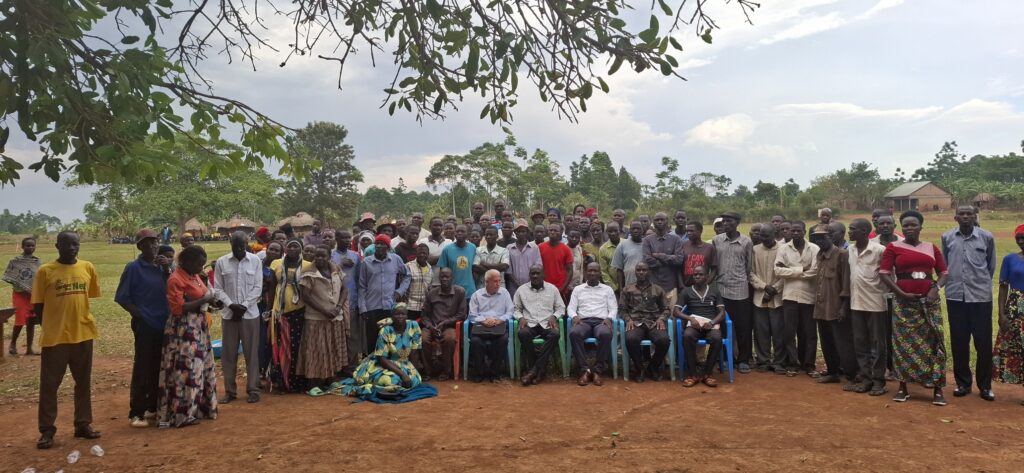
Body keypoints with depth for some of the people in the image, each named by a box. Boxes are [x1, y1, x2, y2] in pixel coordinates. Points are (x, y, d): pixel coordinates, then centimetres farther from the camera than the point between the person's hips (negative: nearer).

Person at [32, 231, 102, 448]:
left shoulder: (88, 268, 3)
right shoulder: (45, 271, -6)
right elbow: (37, 305, -1)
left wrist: (81, 320, 9)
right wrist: (51, 326, 0)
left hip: (83, 334, 3)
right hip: (55, 337, -3)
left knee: (83, 382, 12)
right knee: (49, 384, 5)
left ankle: (83, 424, 24)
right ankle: (47, 430, 15)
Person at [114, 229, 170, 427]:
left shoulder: (162, 267, 8)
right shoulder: (133, 268, -7)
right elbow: (122, 297, -7)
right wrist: (138, 315, -12)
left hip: (163, 324, 6)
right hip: (145, 325, -5)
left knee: (159, 369, 12)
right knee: (142, 369, -2)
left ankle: (153, 409, 23)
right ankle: (136, 413, 7)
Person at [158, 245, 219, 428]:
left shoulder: (194, 276, 11)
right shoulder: (176, 279, -16)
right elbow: (177, 308, -22)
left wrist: (210, 302, 3)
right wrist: (204, 300, -21)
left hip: (198, 327, 10)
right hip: (183, 330, -10)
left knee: (200, 367, 15)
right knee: (186, 370, -5)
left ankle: (198, 407, 26)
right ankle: (182, 414, 3)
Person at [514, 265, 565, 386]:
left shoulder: (552, 289, 11)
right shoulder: (521, 290, 11)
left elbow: (561, 308, 13)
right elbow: (515, 309, 14)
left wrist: (554, 316, -7)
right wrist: (521, 317, -7)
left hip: (547, 324, 0)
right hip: (529, 324, 0)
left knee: (555, 334, -35)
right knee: (522, 333, -36)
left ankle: (534, 369, -29)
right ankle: (539, 370, -24)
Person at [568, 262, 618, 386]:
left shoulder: (608, 289, 19)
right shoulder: (578, 289, 21)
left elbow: (614, 308, 12)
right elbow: (571, 307, 13)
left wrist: (609, 318, -9)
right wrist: (574, 316, -10)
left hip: (601, 321, 0)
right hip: (583, 321, 1)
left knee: (606, 334, -39)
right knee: (574, 333, -37)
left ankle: (597, 370, -28)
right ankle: (585, 369, -31)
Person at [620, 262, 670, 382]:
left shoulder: (658, 290, 19)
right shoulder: (627, 290, 18)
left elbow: (667, 308, 15)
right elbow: (622, 309, 12)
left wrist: (661, 319, -5)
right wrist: (628, 319, -8)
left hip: (654, 323, 1)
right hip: (635, 323, -1)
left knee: (664, 339, -33)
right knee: (630, 339, -36)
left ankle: (653, 368, -4)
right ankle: (639, 368, -10)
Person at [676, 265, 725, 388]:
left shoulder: (714, 292, 16)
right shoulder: (686, 291, 13)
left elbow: (722, 312, 7)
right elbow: (676, 311, 3)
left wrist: (712, 322, -15)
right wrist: (690, 318, -16)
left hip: (711, 325, 1)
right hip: (694, 324, 0)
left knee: (717, 338, -36)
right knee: (687, 336, -37)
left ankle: (707, 373, -18)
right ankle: (692, 374, -25)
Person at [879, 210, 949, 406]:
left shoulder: (932, 248, 9)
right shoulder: (893, 247, 1)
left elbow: (944, 272, 10)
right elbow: (884, 273, -4)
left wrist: (936, 288, -8)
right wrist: (901, 293, -11)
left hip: (929, 302, 2)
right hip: (904, 302, -2)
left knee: (933, 342, 0)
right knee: (904, 343, 3)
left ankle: (937, 390, 7)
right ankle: (903, 388, 12)